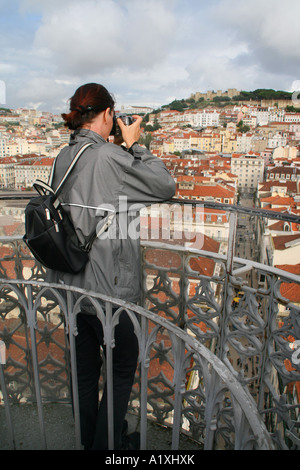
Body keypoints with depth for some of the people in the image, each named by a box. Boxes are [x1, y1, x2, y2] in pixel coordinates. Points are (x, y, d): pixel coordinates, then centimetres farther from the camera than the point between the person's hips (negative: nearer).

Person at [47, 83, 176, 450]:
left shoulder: (64, 157, 4)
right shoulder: (109, 156, -19)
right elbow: (165, 186, -12)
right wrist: (133, 145, -4)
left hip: (70, 283, 8)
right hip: (106, 286, -7)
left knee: (85, 368, 23)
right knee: (124, 365, 17)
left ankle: (87, 440, 43)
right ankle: (105, 444, 31)